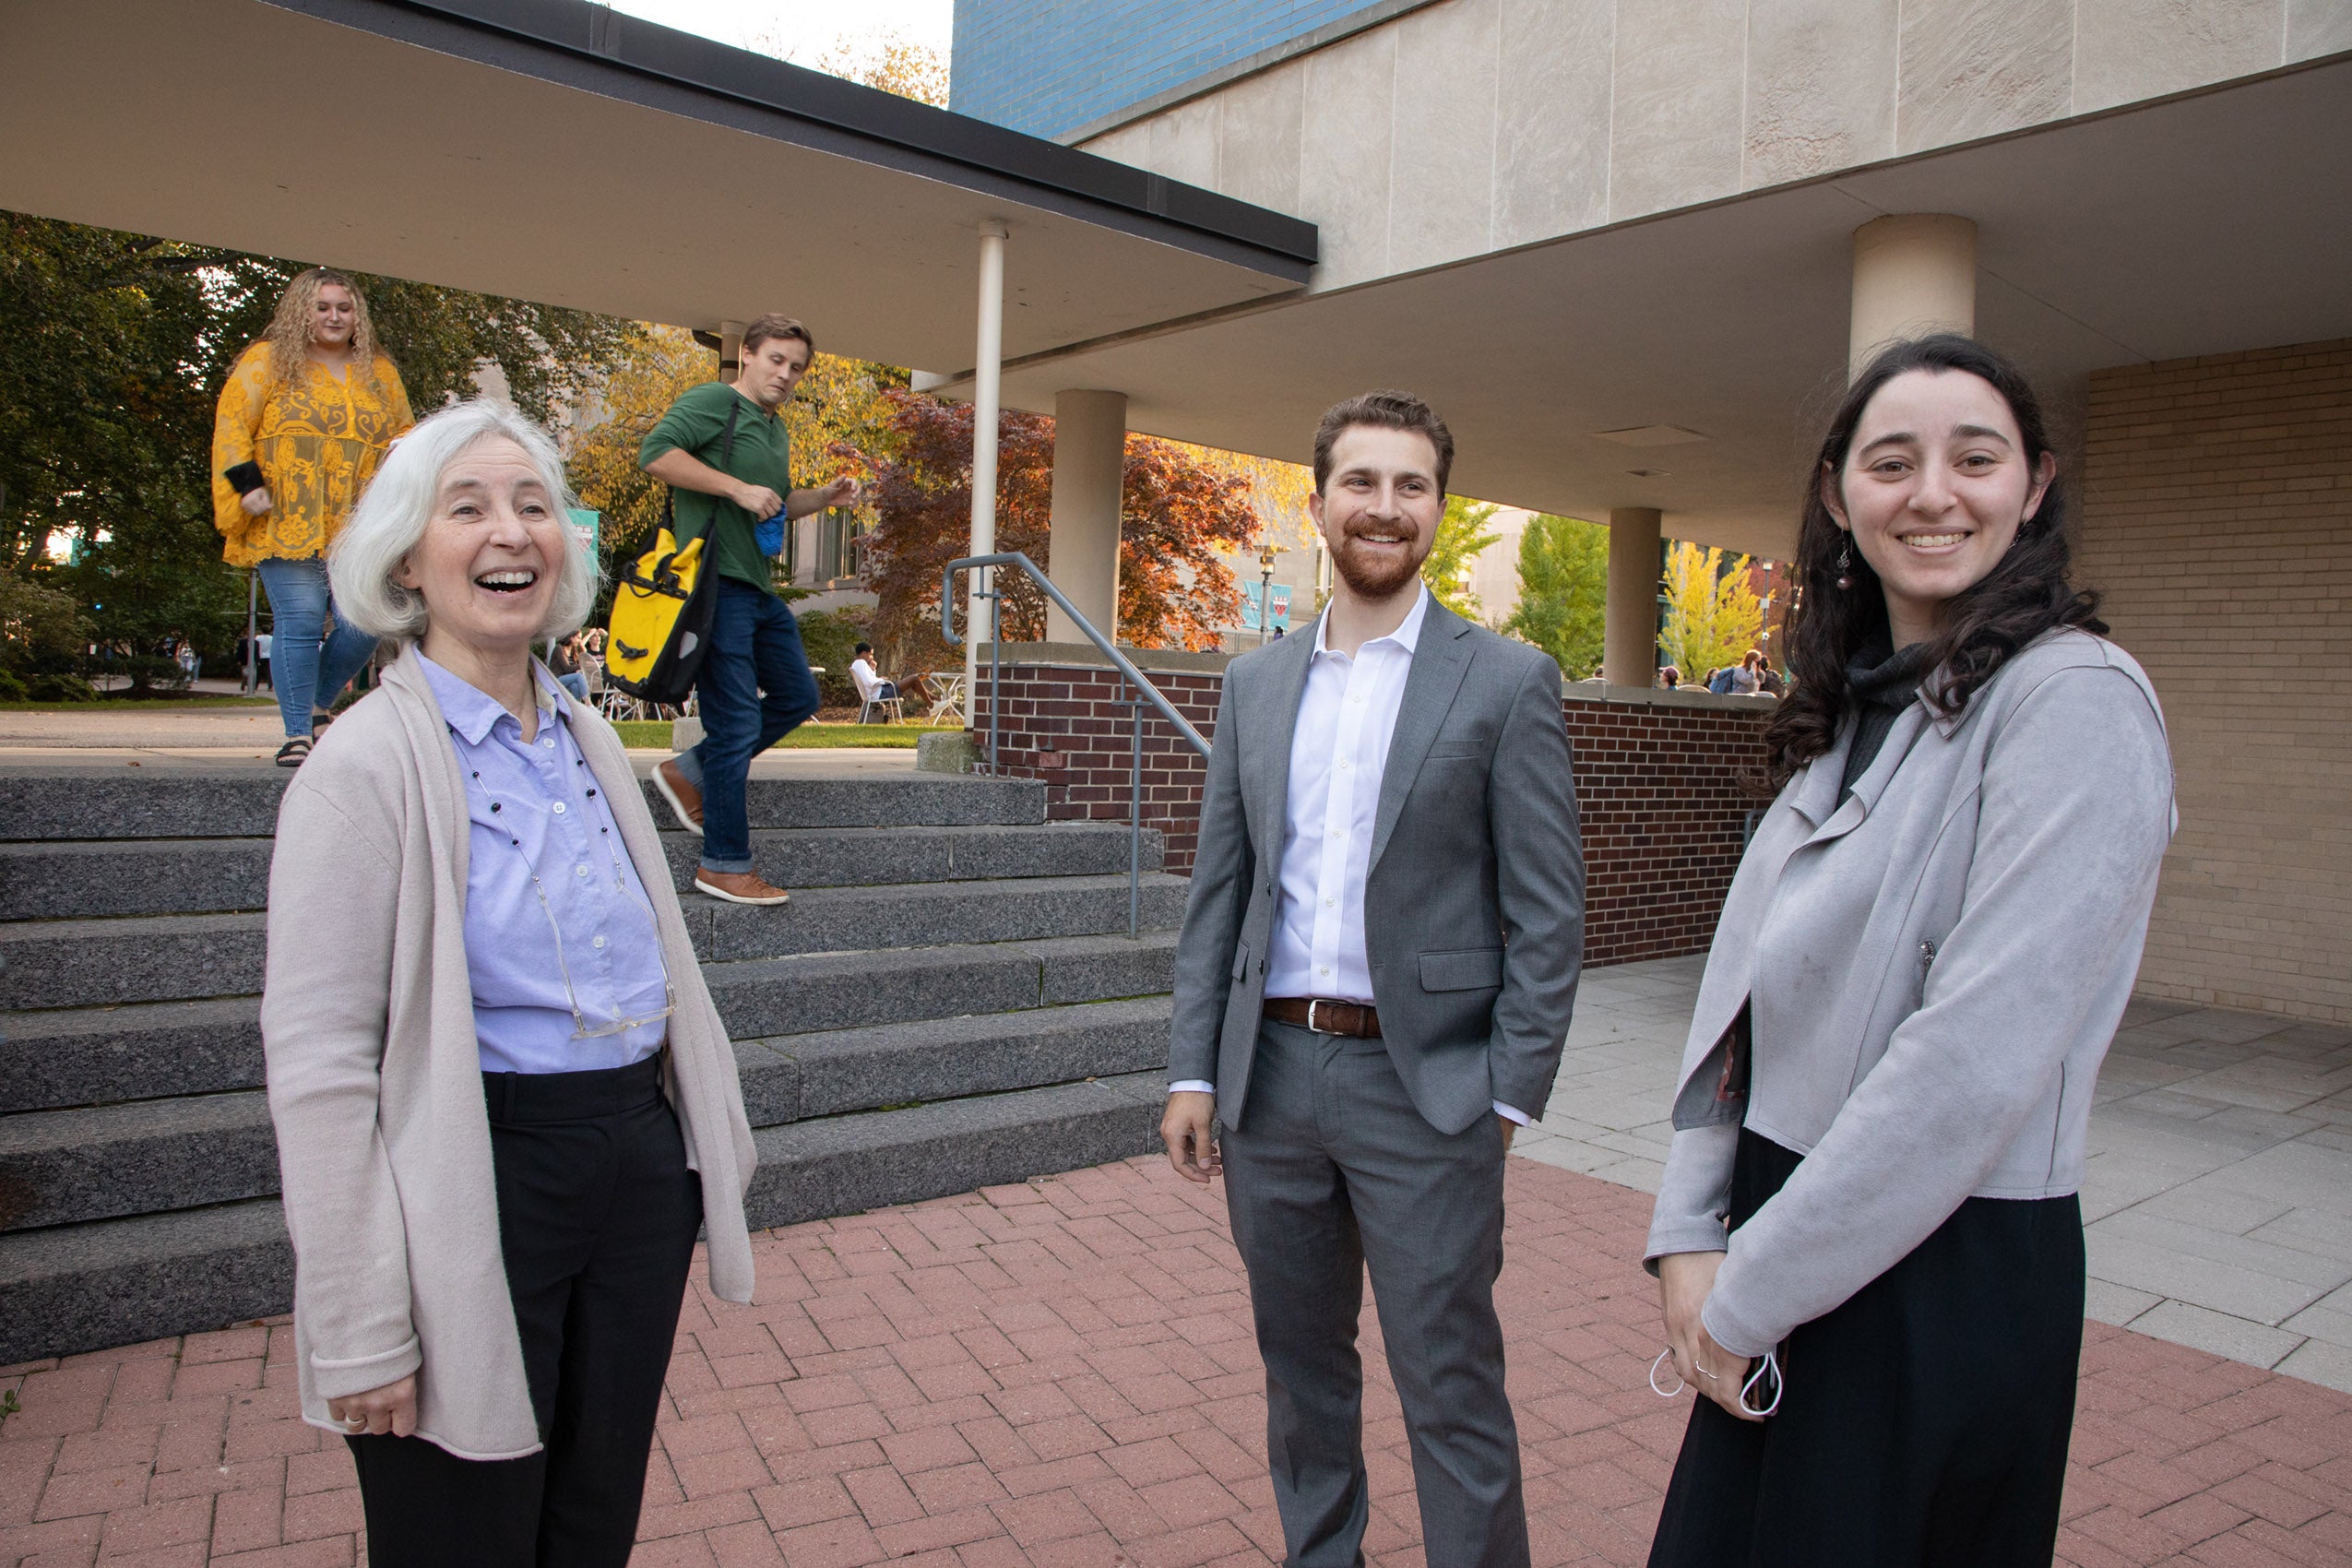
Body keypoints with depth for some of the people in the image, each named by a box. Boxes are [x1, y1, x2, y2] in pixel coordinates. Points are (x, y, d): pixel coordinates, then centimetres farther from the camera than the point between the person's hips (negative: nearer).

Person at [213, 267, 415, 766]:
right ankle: (297, 735, -1)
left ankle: (317, 705, 22)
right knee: (301, 626, -8)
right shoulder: (268, 362, 8)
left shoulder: (381, 373, 19)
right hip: (289, 527, -3)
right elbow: (231, 426, 3)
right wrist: (248, 484, -8)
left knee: (364, 625, -4)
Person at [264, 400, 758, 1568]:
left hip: (638, 1167, 6)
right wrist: (360, 1333, -15)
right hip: (480, 1192, -6)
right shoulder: (368, 762, -13)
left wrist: (704, 1153, 15)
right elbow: (317, 1065, -15)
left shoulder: (588, 740, 7)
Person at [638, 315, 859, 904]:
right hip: (717, 583, -10)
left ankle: (688, 772, 23)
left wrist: (824, 498, 15)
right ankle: (725, 865, 2)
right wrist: (737, 487, -21)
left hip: (760, 589, 10)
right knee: (737, 722, -7)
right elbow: (656, 451, -20)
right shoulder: (714, 401, -6)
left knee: (797, 697, 15)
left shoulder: (777, 428, 21)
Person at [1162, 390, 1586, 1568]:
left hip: (1422, 1088, -4)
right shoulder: (1255, 683, 9)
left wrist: (1508, 1100, -9)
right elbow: (1216, 893, 9)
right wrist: (1193, 1071, 4)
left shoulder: (1508, 682, -3)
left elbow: (1547, 915, -5)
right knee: (1300, 1367, 19)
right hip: (1271, 1075, 5)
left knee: (1451, 1391, 5)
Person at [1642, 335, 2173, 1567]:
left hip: (1943, 1275, -7)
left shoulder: (2075, 699, -15)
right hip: (1792, 1256, 7)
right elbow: (1743, 985, 5)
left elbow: (1977, 1057, -22)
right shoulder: (1854, 710, 8)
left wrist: (1749, 1293, -16)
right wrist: (1691, 1236, -4)